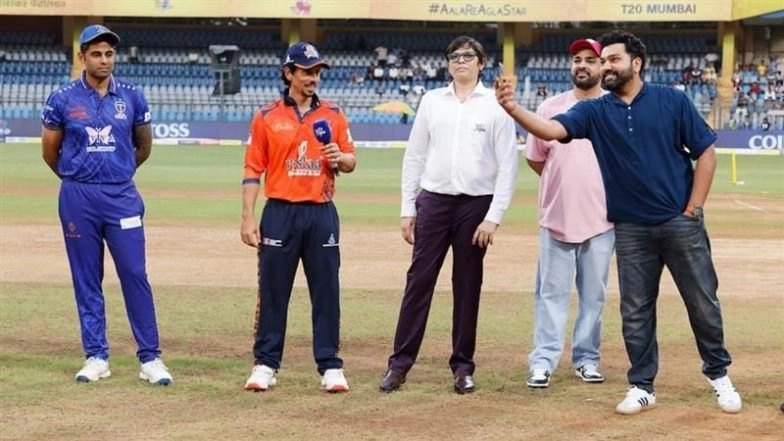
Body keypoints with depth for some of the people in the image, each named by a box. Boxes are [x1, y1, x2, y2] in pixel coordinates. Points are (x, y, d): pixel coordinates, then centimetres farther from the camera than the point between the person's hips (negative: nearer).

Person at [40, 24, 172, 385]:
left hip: (122, 196, 0)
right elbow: (50, 152, 10)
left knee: (135, 274, -3)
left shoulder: (132, 98, 3)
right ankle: (96, 357, 13)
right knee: (86, 279, 6)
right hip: (78, 199, 0)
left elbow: (144, 147, 17)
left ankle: (150, 358, 0)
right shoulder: (62, 99, -1)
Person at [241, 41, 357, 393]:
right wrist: (248, 218, -6)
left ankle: (330, 366, 8)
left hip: (322, 214, 1)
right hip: (280, 214, -1)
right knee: (272, 291, 2)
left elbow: (350, 161, 12)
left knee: (326, 292, 2)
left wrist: (340, 158, -13)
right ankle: (265, 365, 10)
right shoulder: (267, 117, 3)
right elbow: (253, 170, 1)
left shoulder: (333, 115, 8)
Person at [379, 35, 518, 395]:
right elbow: (414, 156, 10)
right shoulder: (431, 101, 8)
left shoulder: (495, 106, 0)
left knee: (468, 286, 5)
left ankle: (463, 367, 13)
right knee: (419, 280, -1)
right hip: (433, 201, 2)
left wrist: (493, 217, -9)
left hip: (476, 204, -2)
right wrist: (407, 209, 6)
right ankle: (400, 363, 2)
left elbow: (507, 165, -3)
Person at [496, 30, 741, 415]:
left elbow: (706, 152, -1)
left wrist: (693, 210, -5)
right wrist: (514, 110, -34)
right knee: (635, 312, 6)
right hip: (631, 229, 2)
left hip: (681, 223, -2)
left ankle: (719, 375, 22)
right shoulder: (595, 111, 2)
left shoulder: (672, 101, -3)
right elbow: (552, 128, -15)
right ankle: (642, 386, 17)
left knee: (703, 302, 6)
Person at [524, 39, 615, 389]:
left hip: (601, 219, 0)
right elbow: (534, 158, 11)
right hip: (557, 217, 0)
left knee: (593, 294, 7)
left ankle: (587, 359, 16)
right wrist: (565, 184, 10)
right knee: (551, 292, 0)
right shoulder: (551, 107, 4)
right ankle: (543, 361, 0)